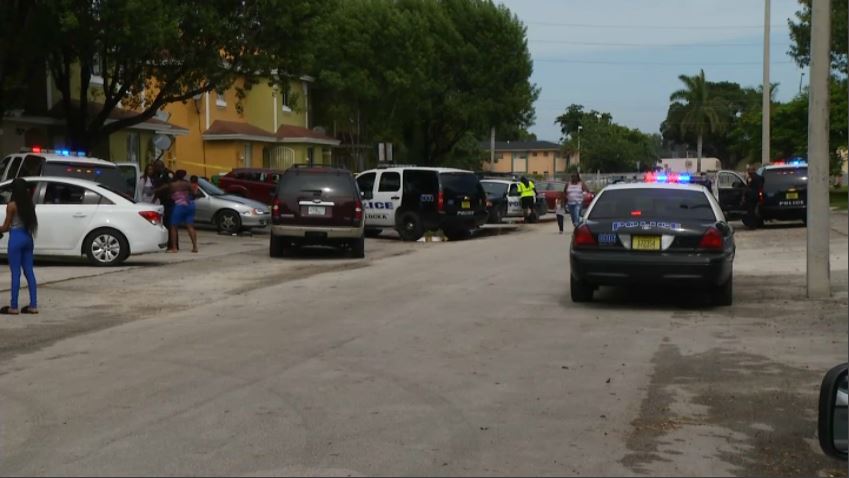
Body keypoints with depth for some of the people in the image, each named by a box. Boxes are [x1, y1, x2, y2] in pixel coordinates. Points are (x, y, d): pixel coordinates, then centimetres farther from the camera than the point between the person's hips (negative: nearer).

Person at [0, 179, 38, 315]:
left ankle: (13, 307, 0)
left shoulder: (12, 205, -12)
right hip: (28, 237, 6)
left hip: (16, 238, -6)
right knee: (29, 271, 8)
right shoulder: (29, 204, 5)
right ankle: (33, 305, 7)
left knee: (15, 273, -3)